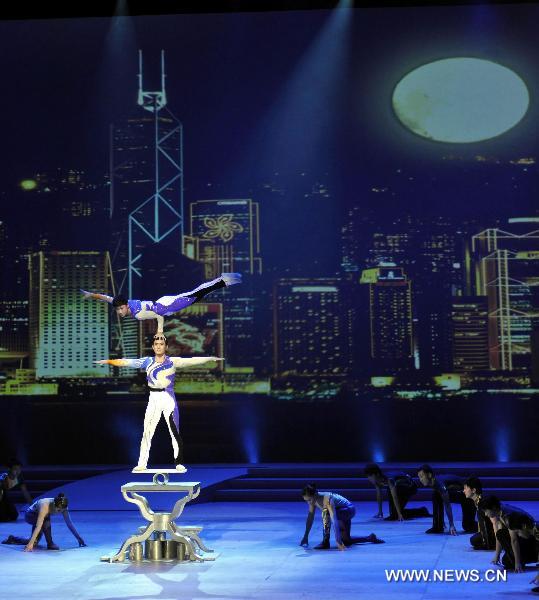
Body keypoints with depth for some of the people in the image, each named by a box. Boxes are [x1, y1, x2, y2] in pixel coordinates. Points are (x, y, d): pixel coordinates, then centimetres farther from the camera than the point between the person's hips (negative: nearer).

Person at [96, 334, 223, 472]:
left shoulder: (173, 361, 1)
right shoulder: (147, 361, 8)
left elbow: (191, 361, -8)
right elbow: (128, 362, 5)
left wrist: (209, 359, -18)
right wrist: (109, 361, -2)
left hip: (168, 398, -2)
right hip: (153, 399, 2)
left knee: (175, 432, -3)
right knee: (147, 432, 1)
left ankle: (179, 463, 4)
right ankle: (142, 464, 5)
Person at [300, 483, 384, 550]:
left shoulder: (327, 500, -38)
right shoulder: (313, 499, -16)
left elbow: (334, 520, -45)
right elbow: (310, 518, -4)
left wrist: (338, 540, -50)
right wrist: (305, 536, -3)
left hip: (348, 510, -8)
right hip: (340, 512, 8)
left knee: (326, 512, -35)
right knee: (346, 541, 10)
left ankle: (326, 542, -24)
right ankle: (370, 538, 30)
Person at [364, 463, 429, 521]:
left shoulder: (389, 479, -37)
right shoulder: (376, 480, -14)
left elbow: (395, 497, -41)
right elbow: (379, 495, 0)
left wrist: (399, 514, -44)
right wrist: (380, 512, 3)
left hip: (410, 486, -8)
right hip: (401, 487, 8)